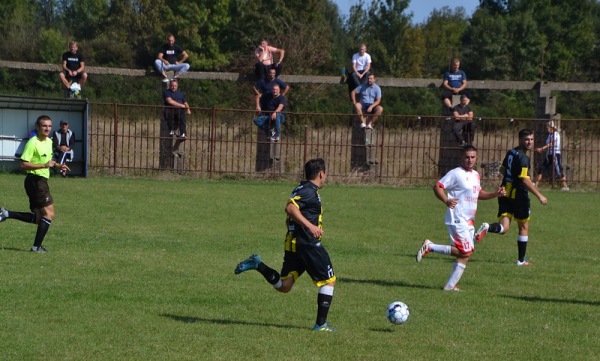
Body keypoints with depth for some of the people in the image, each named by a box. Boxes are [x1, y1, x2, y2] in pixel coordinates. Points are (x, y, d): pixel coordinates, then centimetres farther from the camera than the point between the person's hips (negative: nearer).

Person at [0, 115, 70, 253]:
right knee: (49, 214, -9)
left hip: (42, 181, 9)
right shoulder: (33, 143, -15)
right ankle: (37, 246, -6)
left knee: (38, 218, 9)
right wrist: (44, 165, -26)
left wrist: (58, 165, 12)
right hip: (35, 180, -9)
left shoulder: (49, 141, 13)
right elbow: (23, 164, -20)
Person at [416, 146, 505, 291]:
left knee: (465, 255, 6)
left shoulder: (475, 175, 15)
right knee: (465, 252, -14)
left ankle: (450, 286, 11)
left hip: (469, 221, 9)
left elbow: (479, 193, 29)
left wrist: (495, 194, 14)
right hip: (457, 219, -9)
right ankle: (430, 247, -4)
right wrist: (446, 201, -33)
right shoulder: (456, 174, -11)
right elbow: (437, 186, -16)